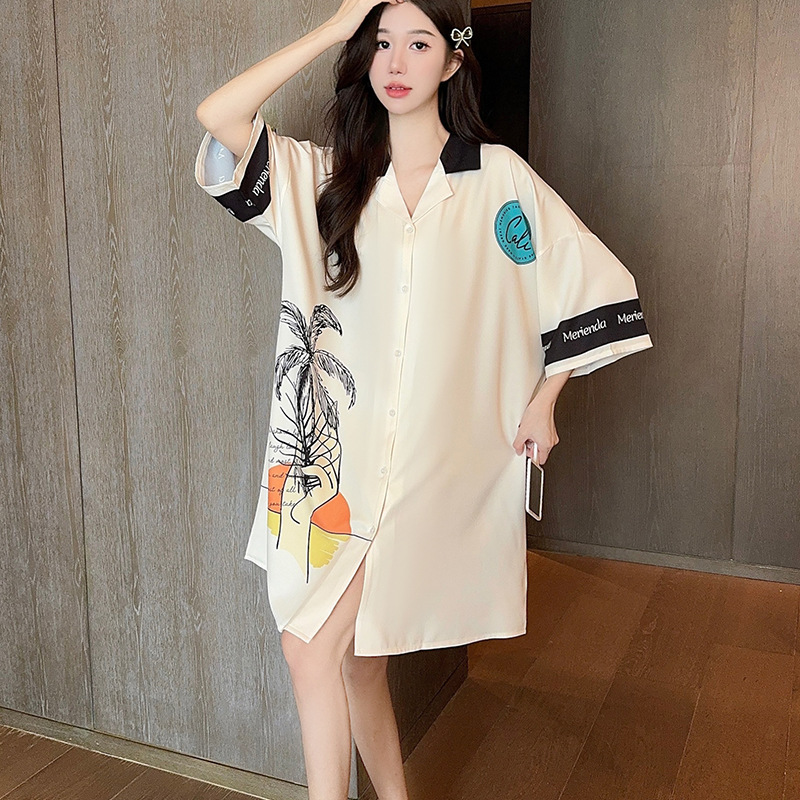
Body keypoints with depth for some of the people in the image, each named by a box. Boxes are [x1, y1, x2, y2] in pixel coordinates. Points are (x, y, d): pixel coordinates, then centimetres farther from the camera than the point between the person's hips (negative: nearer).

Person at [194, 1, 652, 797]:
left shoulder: (498, 177, 2)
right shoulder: (325, 176, 8)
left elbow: (596, 283, 6)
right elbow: (216, 116, -4)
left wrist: (542, 402, 5)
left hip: (437, 462, -3)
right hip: (340, 454, 4)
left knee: (314, 645, -11)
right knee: (354, 654, 11)